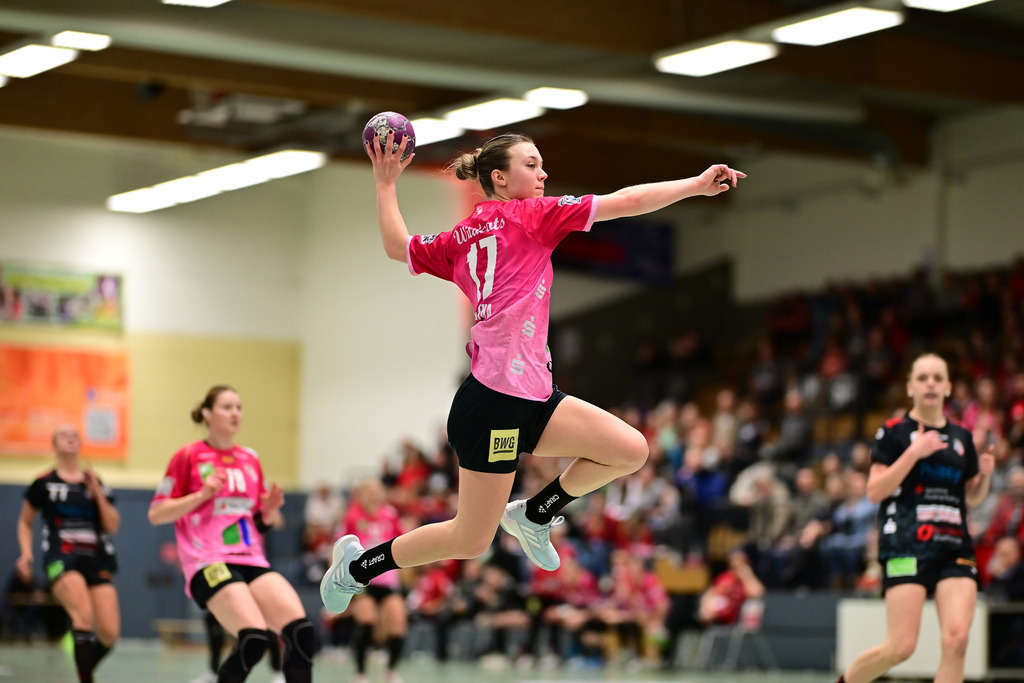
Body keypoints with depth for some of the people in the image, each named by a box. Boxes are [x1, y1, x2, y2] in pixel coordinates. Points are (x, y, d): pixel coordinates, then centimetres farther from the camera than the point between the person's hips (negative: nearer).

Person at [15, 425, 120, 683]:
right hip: (61, 558, -3)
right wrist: (26, 553, 2)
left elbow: (112, 526, 7)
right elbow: (25, 522, 17)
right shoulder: (44, 484, 6)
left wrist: (97, 492, -2)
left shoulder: (95, 483, 13)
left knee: (110, 633, -8)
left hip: (97, 560, 3)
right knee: (84, 615, -30)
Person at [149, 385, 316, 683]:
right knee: (255, 638, -27)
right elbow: (156, 514, -1)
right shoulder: (189, 456, 1)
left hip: (252, 561, 5)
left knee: (301, 632, -18)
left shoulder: (251, 460, 16)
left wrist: (269, 511, 2)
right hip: (209, 564, -5)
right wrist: (202, 494, -12)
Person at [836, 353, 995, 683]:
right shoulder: (893, 432, 2)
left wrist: (985, 475, 4)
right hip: (906, 546, -5)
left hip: (955, 546, 5)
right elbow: (874, 491, -7)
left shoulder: (961, 437, 16)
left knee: (956, 638, -13)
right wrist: (914, 452, -14)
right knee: (901, 646, -11)